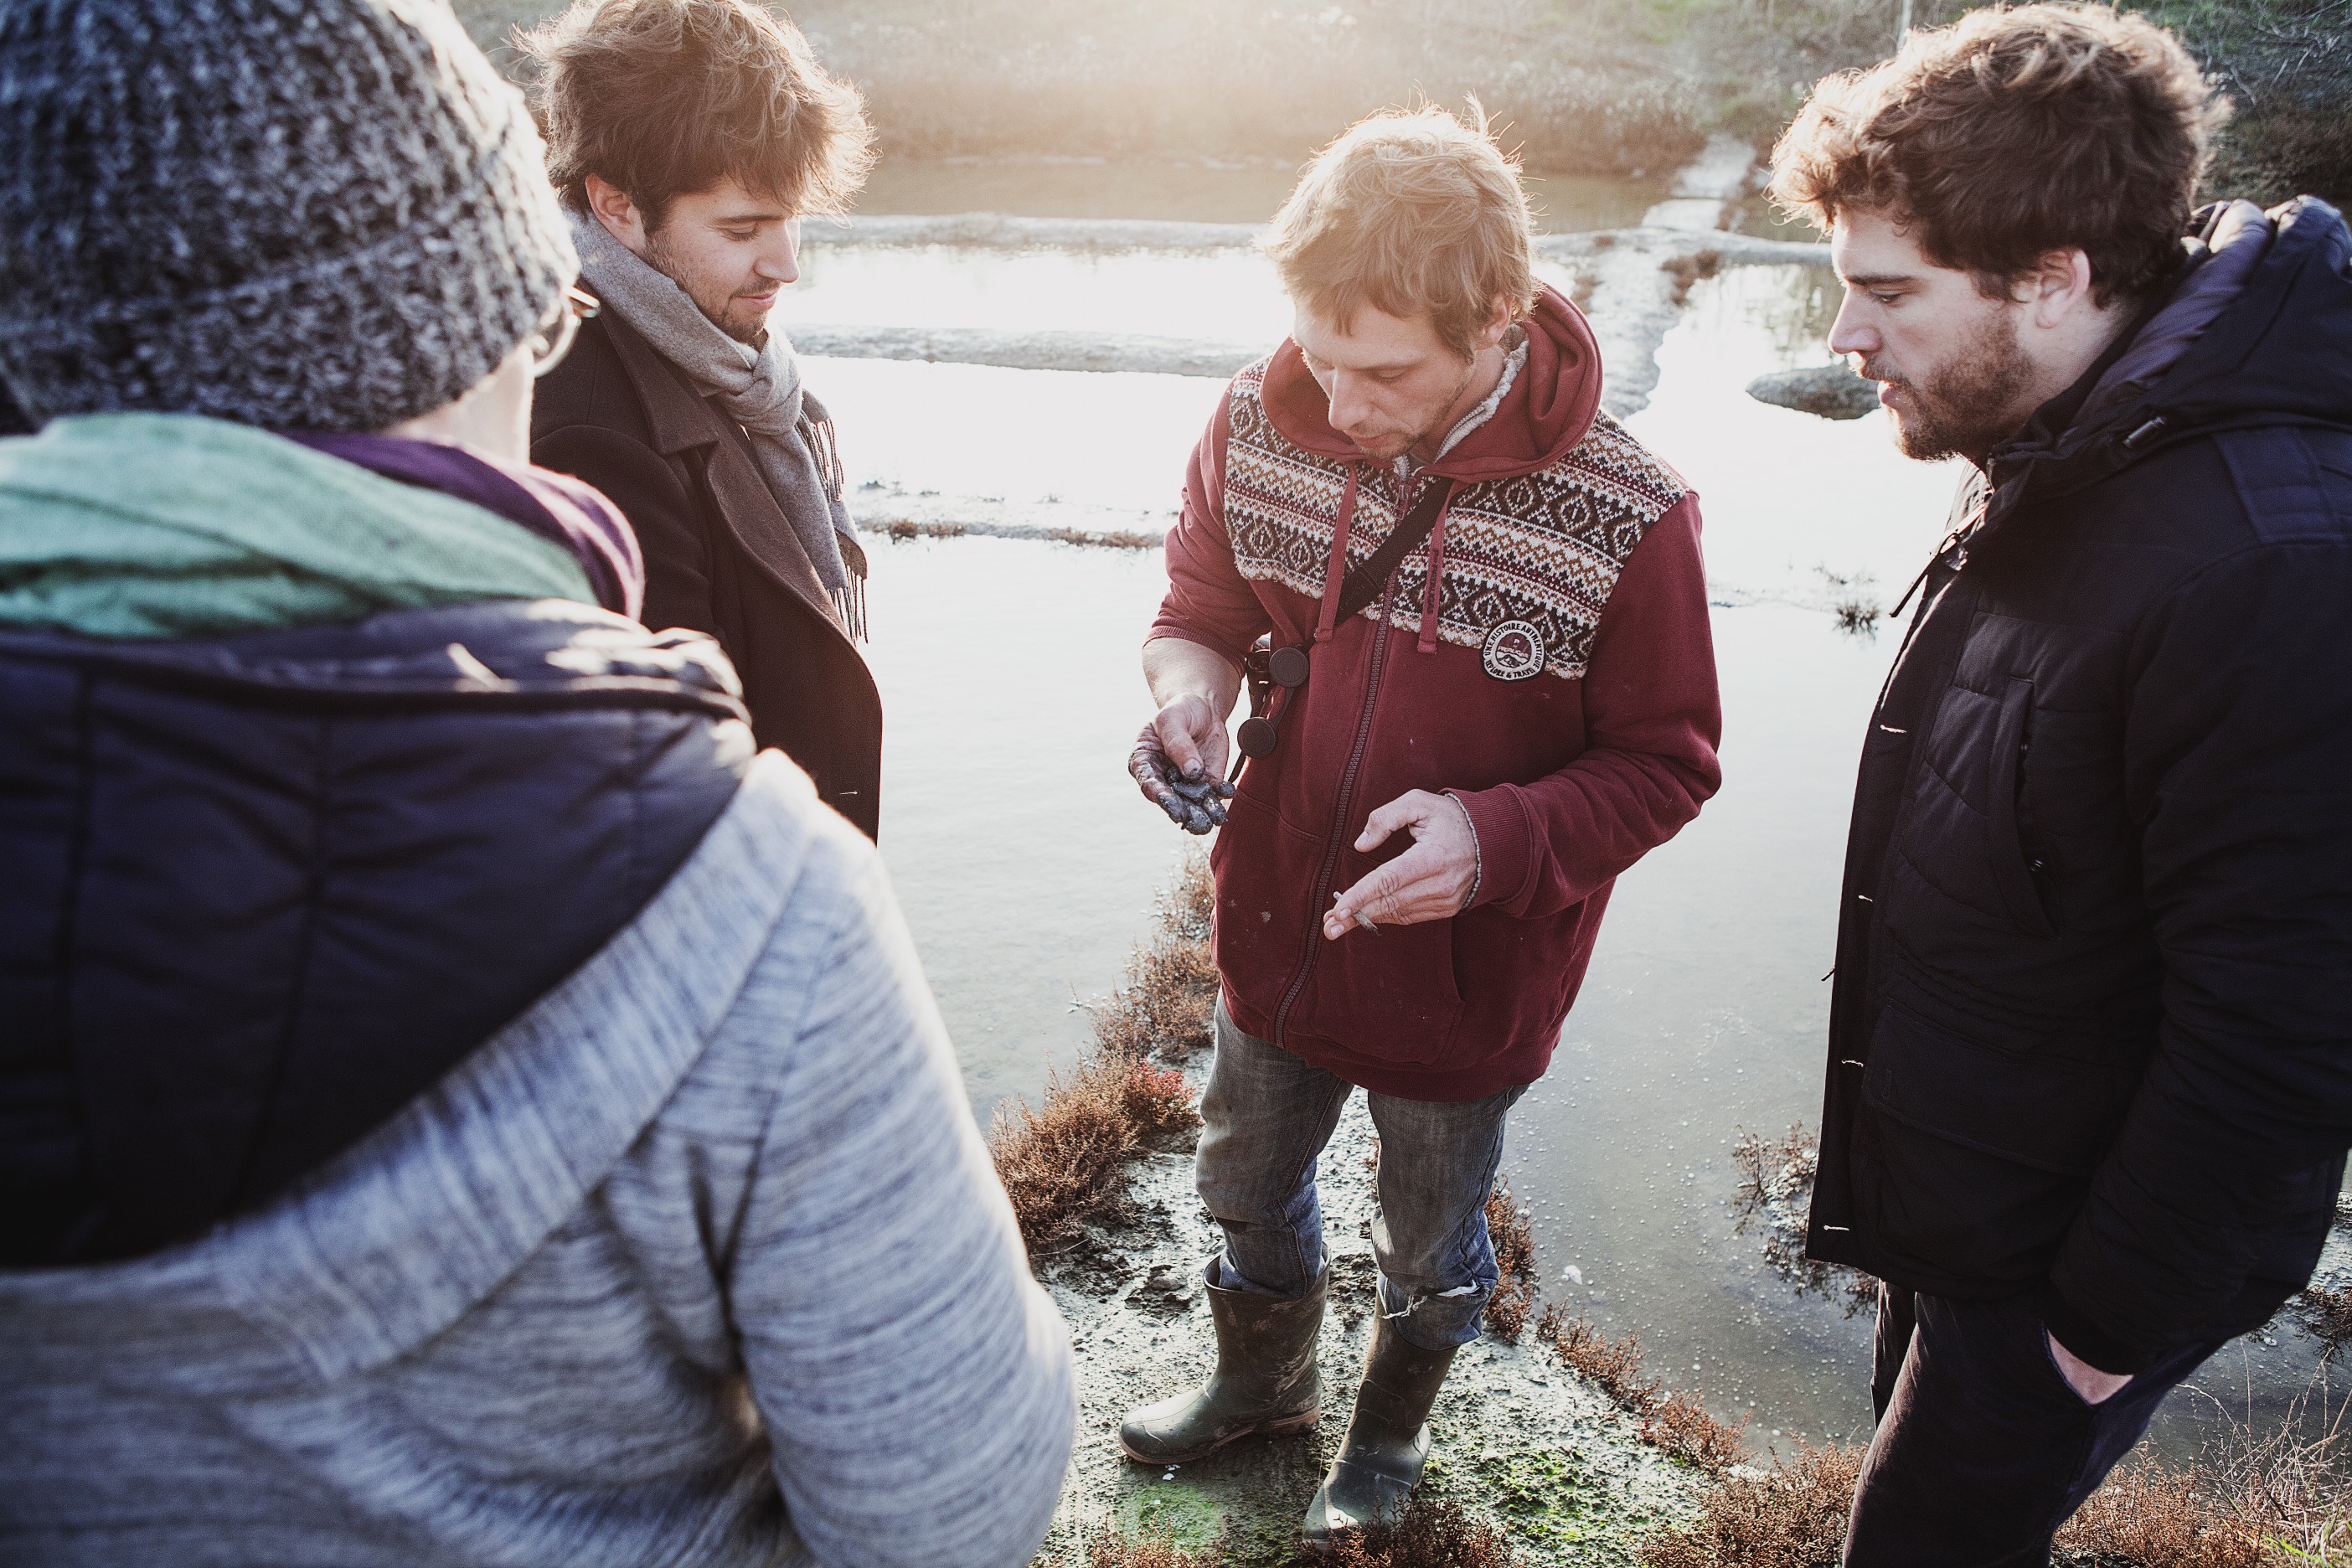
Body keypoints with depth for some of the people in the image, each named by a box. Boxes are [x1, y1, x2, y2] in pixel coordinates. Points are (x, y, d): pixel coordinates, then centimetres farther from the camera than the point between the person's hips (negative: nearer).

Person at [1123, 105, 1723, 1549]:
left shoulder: (1626, 518, -25)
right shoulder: (1263, 424, -14)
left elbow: (1665, 765, -15)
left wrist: (1498, 837, -32)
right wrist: (1190, 682, -20)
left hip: (1466, 980, -3)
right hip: (1276, 930, 4)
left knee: (1430, 1250, 23)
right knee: (1248, 1190, 28)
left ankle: (1392, 1431, 57)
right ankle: (1262, 1382, 61)